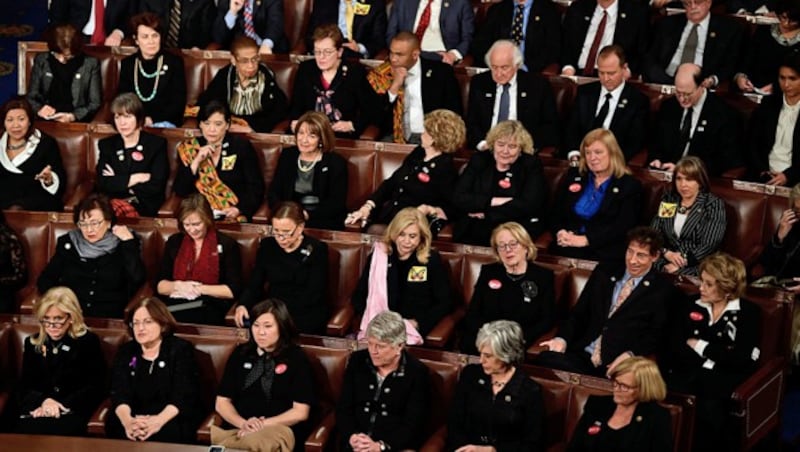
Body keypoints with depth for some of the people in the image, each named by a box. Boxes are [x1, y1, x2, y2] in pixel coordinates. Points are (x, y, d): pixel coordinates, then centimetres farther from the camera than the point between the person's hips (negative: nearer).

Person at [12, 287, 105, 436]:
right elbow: (25, 386, 11)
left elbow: (96, 387, 1)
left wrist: (61, 407, -12)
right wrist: (44, 401, -13)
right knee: (23, 433, -33)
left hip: (71, 411, -3)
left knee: (57, 433, -39)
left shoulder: (88, 342, 8)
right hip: (35, 411, 3)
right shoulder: (32, 343, 19)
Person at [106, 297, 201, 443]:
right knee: (120, 430, -31)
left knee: (164, 432, -35)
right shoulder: (125, 351, 11)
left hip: (171, 419, -2)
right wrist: (127, 421, -27)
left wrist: (159, 421, -31)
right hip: (135, 418, 2)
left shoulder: (181, 349, 2)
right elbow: (119, 393, -4)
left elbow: (184, 395, -11)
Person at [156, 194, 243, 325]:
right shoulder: (174, 242, 16)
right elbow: (160, 286, 14)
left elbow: (234, 290, -1)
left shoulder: (227, 245, 5)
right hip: (176, 305, 3)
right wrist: (177, 286, -7)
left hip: (211, 309, -3)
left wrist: (200, 289, -8)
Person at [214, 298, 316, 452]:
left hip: (280, 429, -3)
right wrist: (243, 423, -6)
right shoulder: (240, 353, 17)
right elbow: (222, 402, 13)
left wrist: (264, 424, -11)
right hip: (237, 428, 3)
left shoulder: (296, 358, 5)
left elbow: (301, 412, 0)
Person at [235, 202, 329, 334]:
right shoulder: (267, 245, 9)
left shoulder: (317, 249, -2)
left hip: (307, 312, -3)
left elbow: (313, 295, -7)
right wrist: (242, 305, -14)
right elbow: (254, 284, 7)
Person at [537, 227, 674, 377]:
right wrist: (562, 339, -3)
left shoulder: (663, 289, 6)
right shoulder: (605, 272, 18)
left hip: (618, 365, -3)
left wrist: (630, 355, -18)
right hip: (581, 355, 3)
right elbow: (578, 312, 16)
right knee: (546, 359, -29)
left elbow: (657, 335, -1)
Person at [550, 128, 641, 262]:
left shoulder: (630, 185, 4)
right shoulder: (573, 176, 19)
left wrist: (585, 240, -17)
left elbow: (622, 227, -7)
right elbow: (556, 212, 17)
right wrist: (560, 232, -6)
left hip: (604, 248, -4)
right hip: (568, 244, 4)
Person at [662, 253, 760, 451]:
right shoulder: (691, 306, 16)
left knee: (709, 408, -34)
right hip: (688, 374, 3)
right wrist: (718, 354, -8)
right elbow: (675, 346, 4)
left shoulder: (748, 312, 6)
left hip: (725, 379, -3)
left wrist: (701, 346, 0)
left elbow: (741, 358, -5)